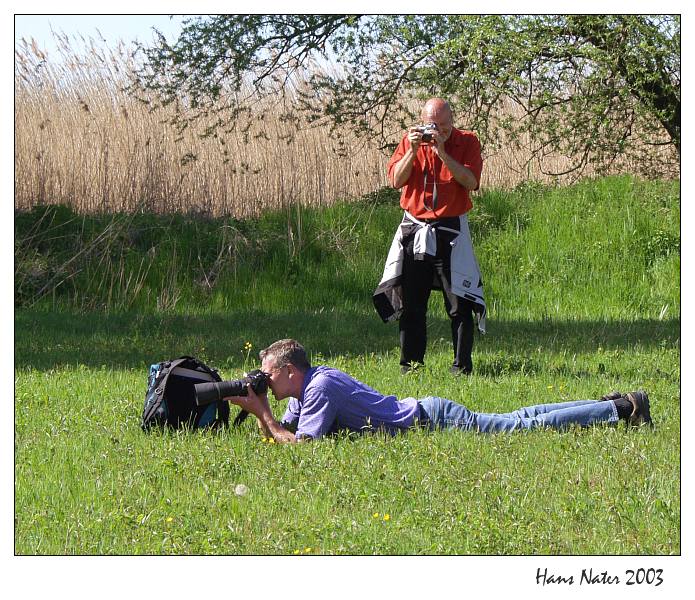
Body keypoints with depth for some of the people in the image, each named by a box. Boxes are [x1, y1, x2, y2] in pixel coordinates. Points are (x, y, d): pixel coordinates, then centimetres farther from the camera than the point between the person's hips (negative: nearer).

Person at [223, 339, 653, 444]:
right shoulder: (312, 383, 10)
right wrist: (259, 411, 0)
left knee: (521, 427, -6)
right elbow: (280, 433, 17)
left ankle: (621, 409, -3)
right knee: (515, 421, 15)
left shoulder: (320, 389, -18)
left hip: (433, 421, -8)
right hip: (427, 413, 8)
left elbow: (300, 443, -25)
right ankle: (611, 407, 20)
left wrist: (262, 412, -17)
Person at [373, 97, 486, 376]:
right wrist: (413, 151, -16)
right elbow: (396, 180, -4)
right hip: (414, 229, 2)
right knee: (410, 301, 5)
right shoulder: (410, 140, 5)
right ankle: (410, 363, 13)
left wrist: (442, 152, -20)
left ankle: (462, 364, 0)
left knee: (460, 302, -5)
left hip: (451, 229, -2)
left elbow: (471, 182, -15)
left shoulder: (467, 142, -1)